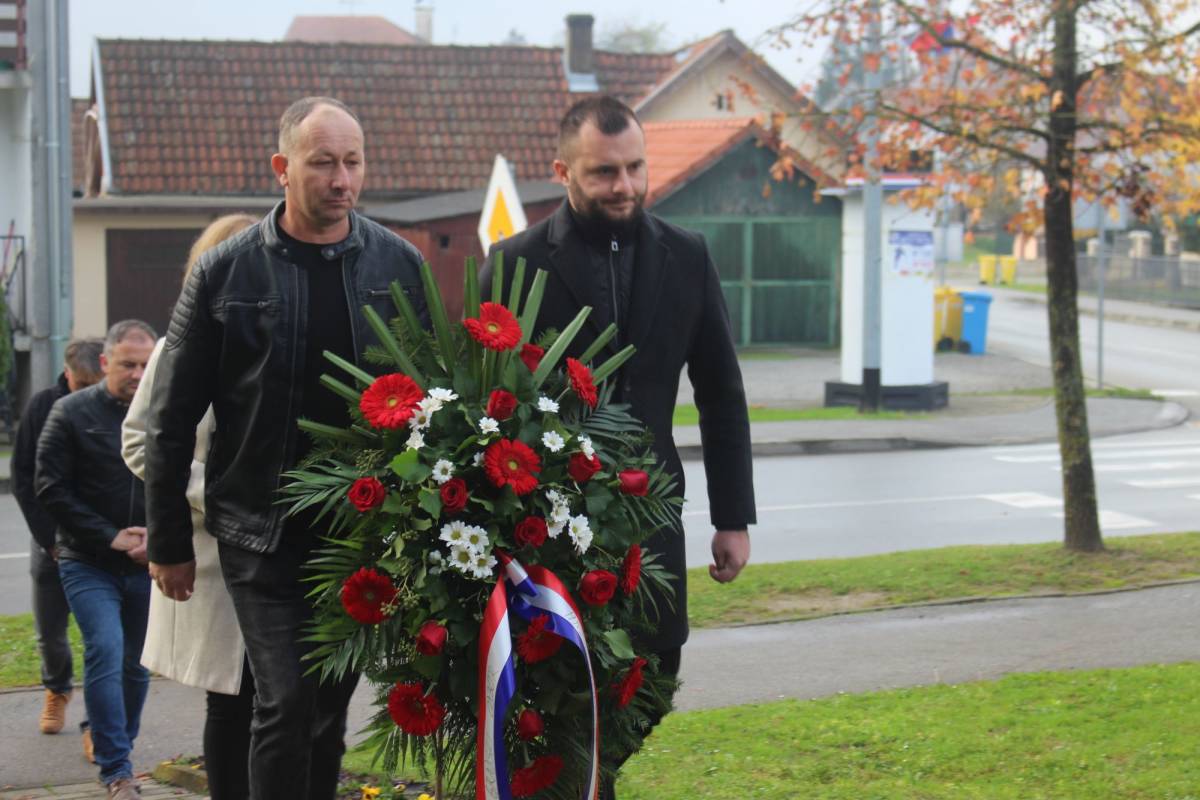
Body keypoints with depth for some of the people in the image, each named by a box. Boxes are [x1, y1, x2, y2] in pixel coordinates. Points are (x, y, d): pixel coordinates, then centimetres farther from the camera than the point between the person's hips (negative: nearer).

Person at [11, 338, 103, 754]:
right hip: (52, 542, 2)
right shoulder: (43, 407, -6)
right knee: (50, 631, 11)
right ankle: (57, 689, 41)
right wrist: (51, 540, -6)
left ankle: (96, 724, 1)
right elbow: (23, 480, 0)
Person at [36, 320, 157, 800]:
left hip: (147, 565, 3)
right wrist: (109, 537, -11)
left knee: (136, 665, 10)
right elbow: (52, 490, -5)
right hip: (89, 565, -3)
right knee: (105, 654, -15)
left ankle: (118, 753, 28)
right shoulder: (72, 413, -3)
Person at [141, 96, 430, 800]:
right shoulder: (228, 271, -3)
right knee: (285, 702, -10)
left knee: (331, 704, 12)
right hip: (263, 536, -2)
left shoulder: (398, 264, 3)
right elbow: (172, 420, 1)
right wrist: (169, 542, 2)